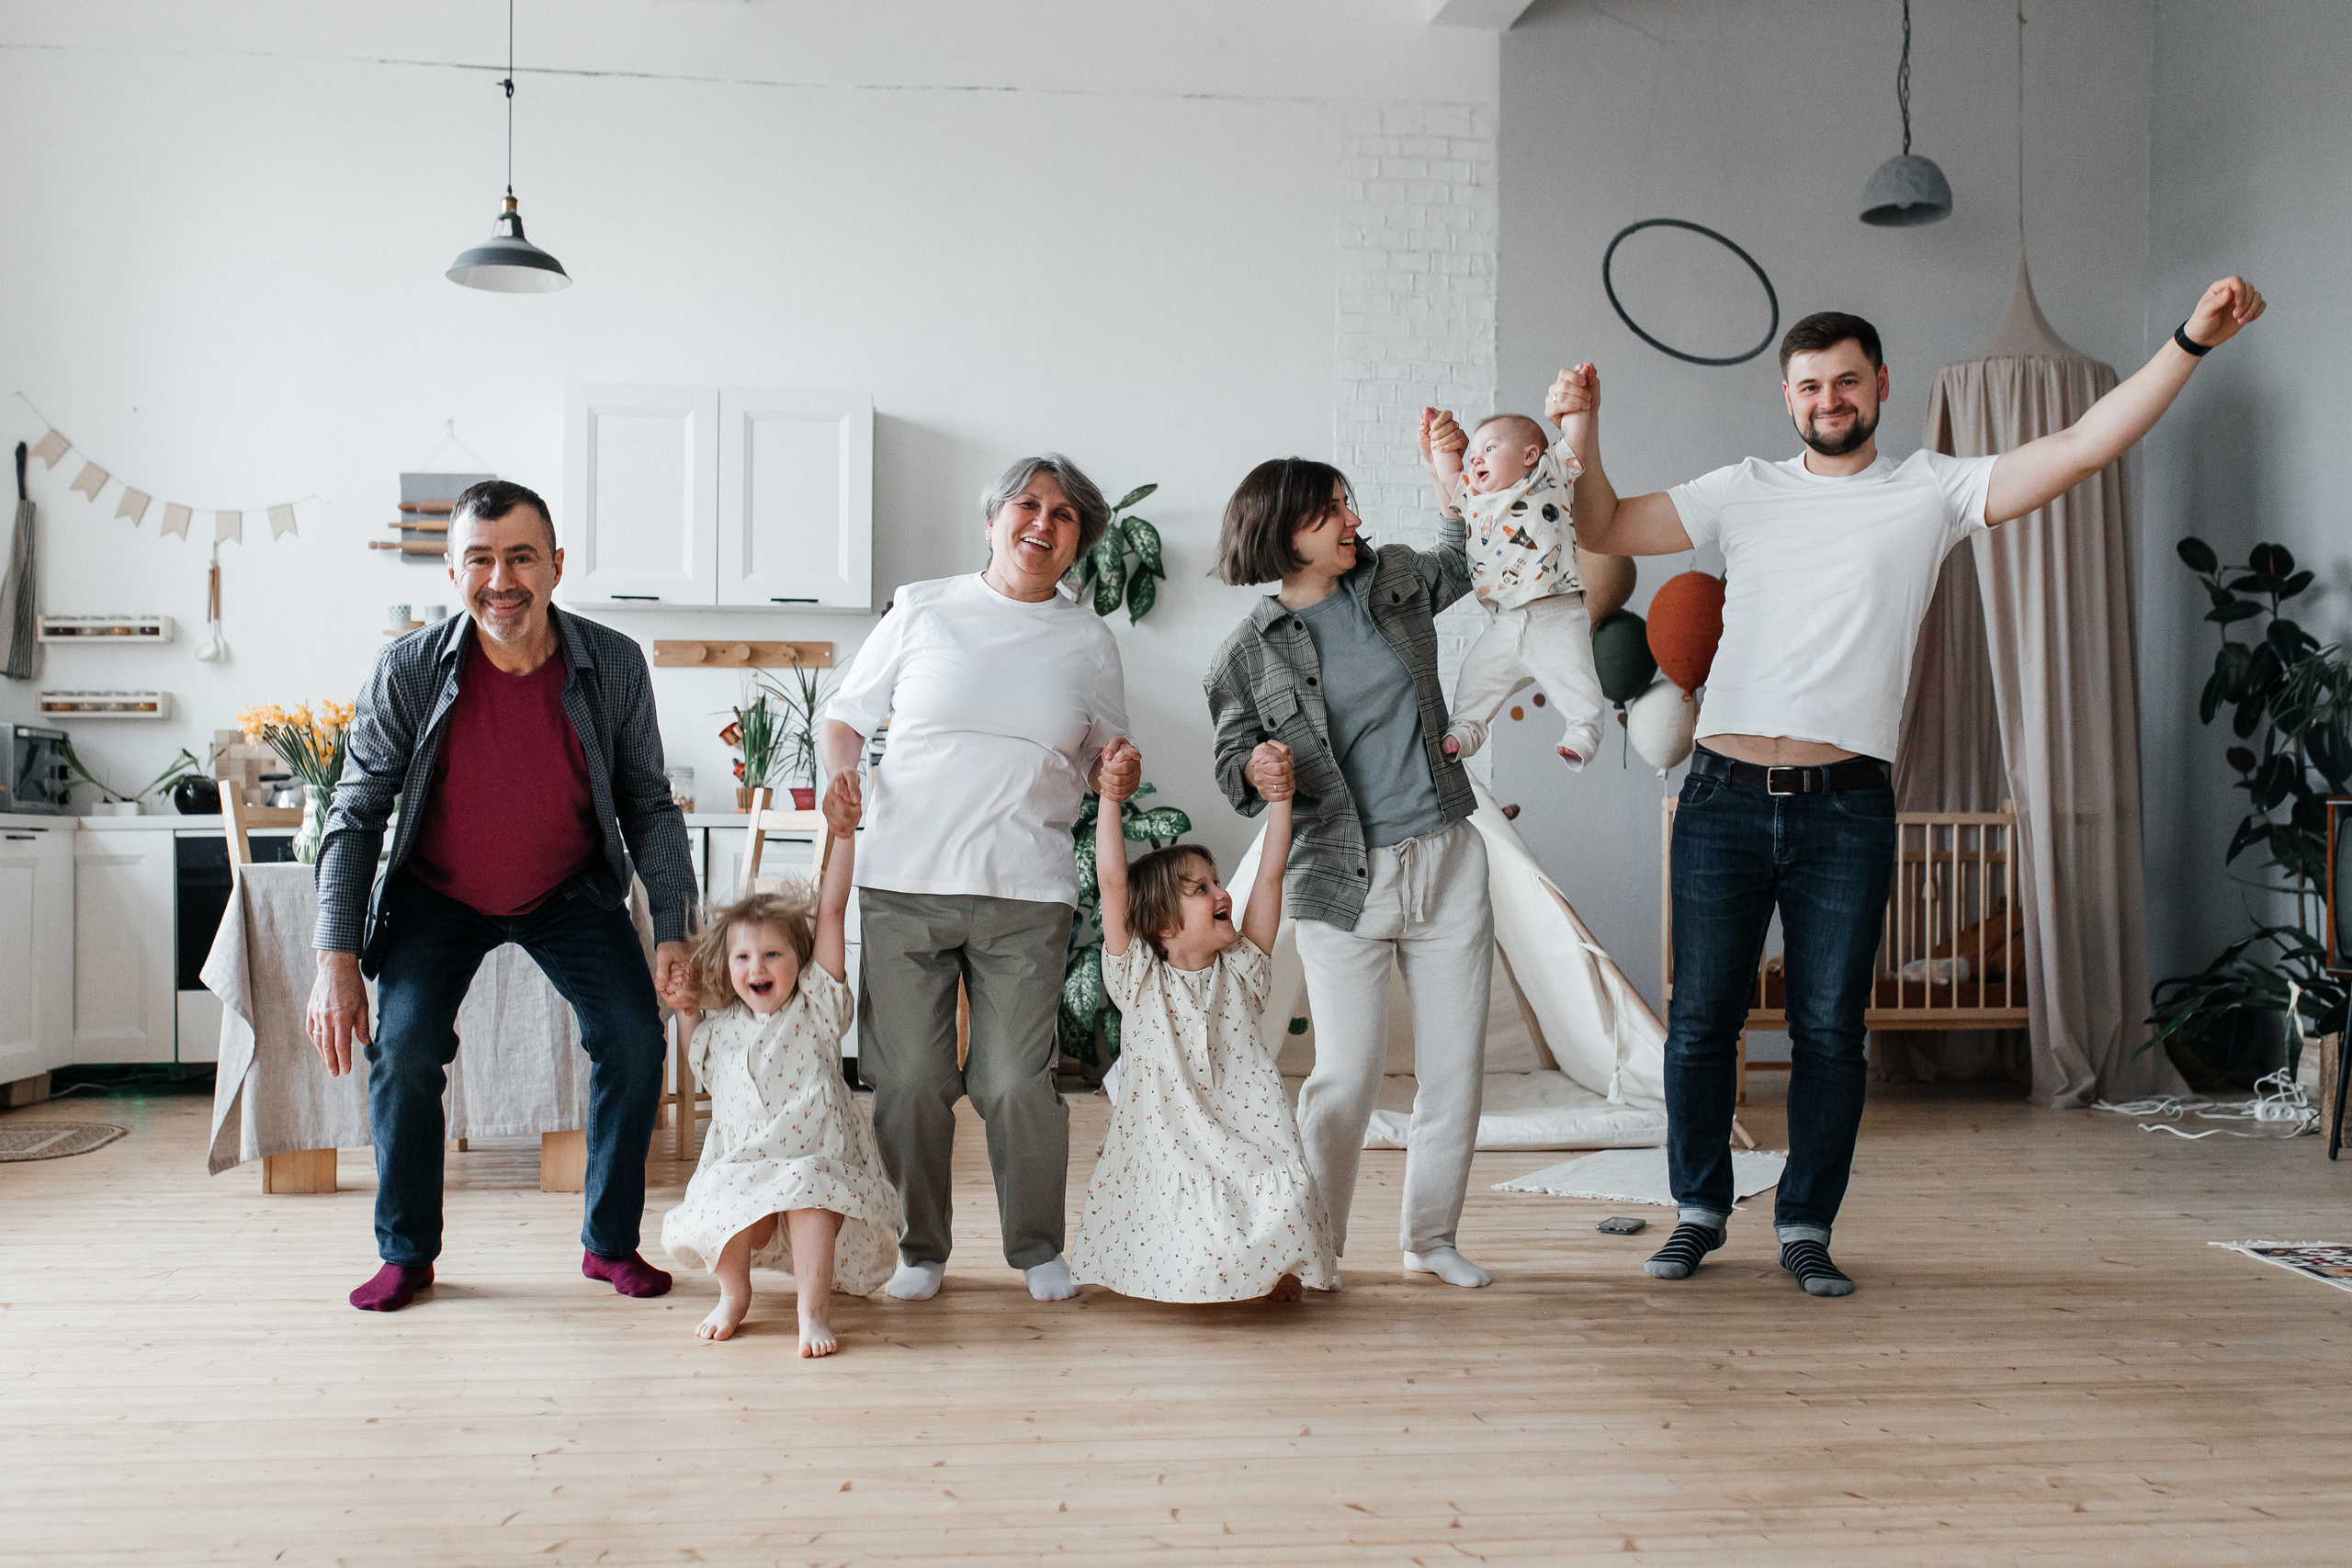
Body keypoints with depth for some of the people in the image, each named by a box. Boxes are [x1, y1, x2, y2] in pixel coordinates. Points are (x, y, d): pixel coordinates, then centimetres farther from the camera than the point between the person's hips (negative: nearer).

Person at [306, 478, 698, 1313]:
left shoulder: (614, 665, -18)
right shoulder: (408, 671, -21)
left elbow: (647, 805, -7)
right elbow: (356, 815, -14)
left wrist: (674, 930, -16)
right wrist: (336, 957, -21)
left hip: (571, 891, 1)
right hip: (439, 896, 0)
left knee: (634, 1037, -12)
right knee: (404, 1048, -16)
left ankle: (610, 1244, 8)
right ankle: (406, 1253, 8)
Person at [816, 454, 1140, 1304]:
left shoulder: (1090, 641, 12)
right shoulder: (922, 609, 8)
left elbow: (1100, 762, 19)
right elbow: (845, 716, 13)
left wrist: (1116, 775, -4)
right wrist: (843, 778, -7)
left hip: (1027, 892, 0)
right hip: (903, 883, 0)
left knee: (1018, 1080, -2)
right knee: (909, 1080, 2)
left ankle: (1038, 1248, 19)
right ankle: (918, 1248, 22)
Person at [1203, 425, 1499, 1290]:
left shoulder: (1395, 581, 7)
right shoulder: (1247, 654, -3)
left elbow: (1468, 557, 25)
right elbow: (1234, 763, 3)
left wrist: (1452, 472, 10)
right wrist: (1256, 772, -21)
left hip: (1447, 861, 4)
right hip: (1343, 883, -4)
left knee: (1457, 1066, 7)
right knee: (1346, 1076, -5)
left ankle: (1431, 1236, 25)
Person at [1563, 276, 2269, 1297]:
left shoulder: (1933, 491, 7)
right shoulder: (1745, 491, 11)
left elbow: (2086, 448, -1)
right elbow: (1604, 531, 13)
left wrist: (2192, 341, -9)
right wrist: (1582, 433, 0)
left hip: (1847, 808, -1)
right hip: (1726, 797, 1)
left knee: (1830, 1029, 3)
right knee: (1702, 1018, 5)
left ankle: (1806, 1227, 18)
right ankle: (1700, 1211, 22)